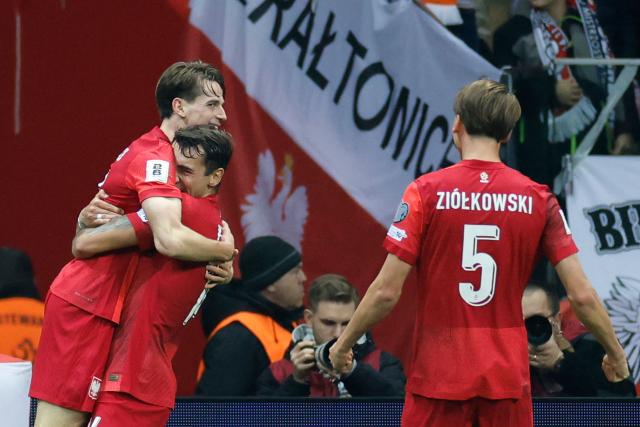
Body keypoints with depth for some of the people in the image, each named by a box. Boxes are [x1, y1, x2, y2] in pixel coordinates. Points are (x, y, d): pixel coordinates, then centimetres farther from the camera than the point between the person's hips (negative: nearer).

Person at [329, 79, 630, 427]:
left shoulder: (426, 191, -6)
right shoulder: (539, 199, 0)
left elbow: (386, 291, -8)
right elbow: (582, 296, -1)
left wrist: (343, 344, 8)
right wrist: (615, 354, 15)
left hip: (438, 379, -2)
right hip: (509, 379, 2)